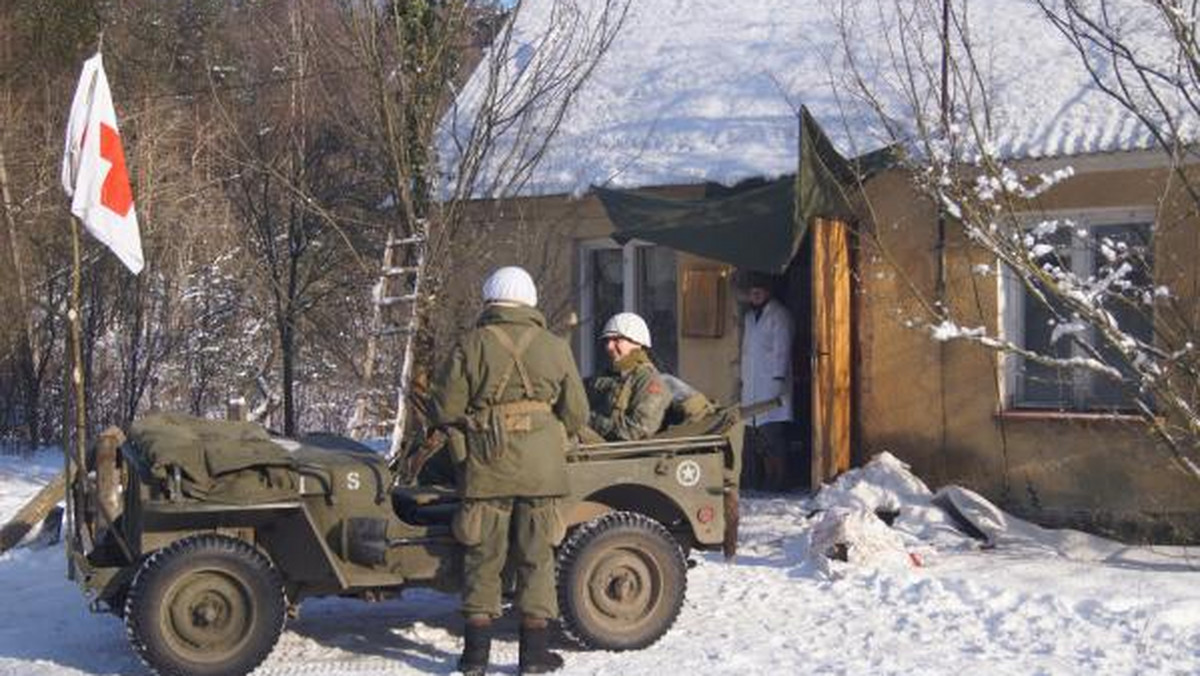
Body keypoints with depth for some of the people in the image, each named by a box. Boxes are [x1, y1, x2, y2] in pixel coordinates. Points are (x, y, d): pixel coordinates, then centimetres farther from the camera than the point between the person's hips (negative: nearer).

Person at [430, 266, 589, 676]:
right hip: (541, 468, 1)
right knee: (536, 557, 8)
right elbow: (577, 415, 6)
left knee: (482, 558, 8)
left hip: (487, 468, 0)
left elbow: (443, 411, -2)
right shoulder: (554, 348, 2)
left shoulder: (471, 346, -2)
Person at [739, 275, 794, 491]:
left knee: (772, 434, -11)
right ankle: (751, 480, 13)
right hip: (751, 386, 8)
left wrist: (778, 378, -16)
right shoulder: (749, 316, 20)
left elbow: (782, 349, -10)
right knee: (752, 434, 8)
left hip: (771, 383, -8)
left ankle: (775, 480, -9)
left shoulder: (778, 315, -4)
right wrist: (743, 378, 18)